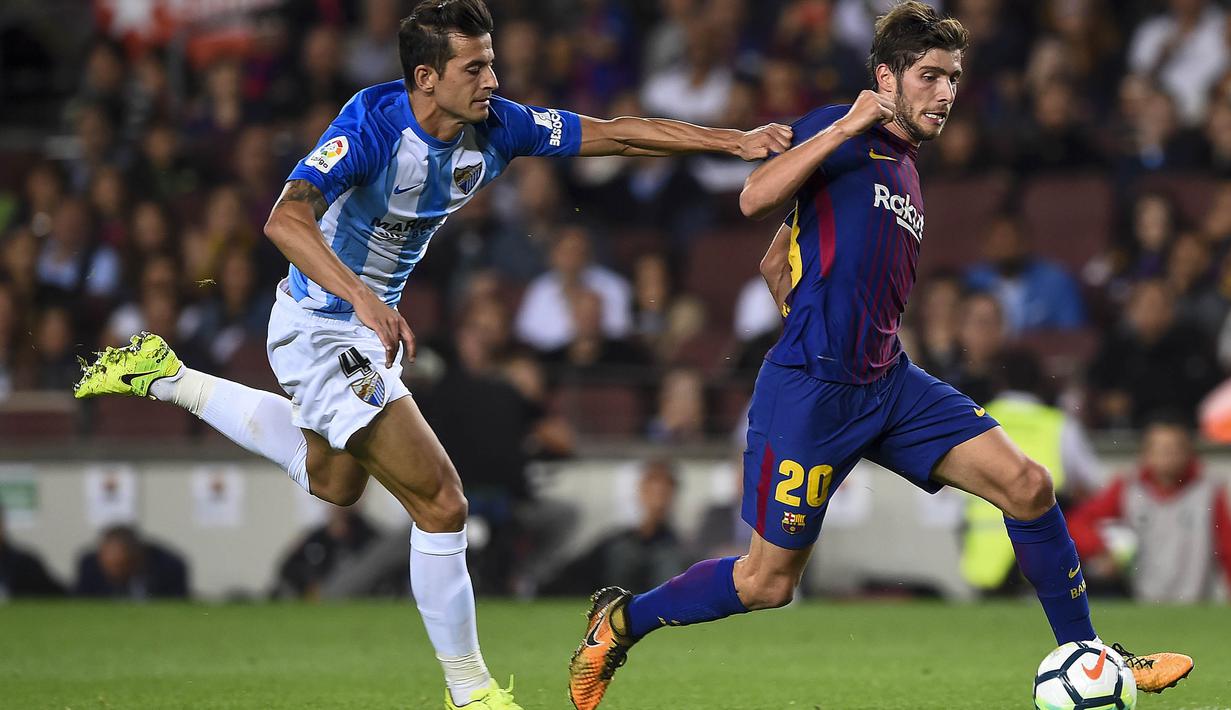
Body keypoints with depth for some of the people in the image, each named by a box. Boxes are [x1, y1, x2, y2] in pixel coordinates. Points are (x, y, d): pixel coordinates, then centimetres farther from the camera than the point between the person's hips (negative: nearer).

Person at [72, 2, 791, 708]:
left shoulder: (496, 125, -11)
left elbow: (616, 133, -7)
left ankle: (166, 377, 41)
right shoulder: (373, 125, -30)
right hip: (321, 327, -9)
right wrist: (363, 298, -56)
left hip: (370, 319, 9)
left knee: (334, 484, 33)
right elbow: (287, 220, -43)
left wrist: (736, 139, -15)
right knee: (441, 505, -12)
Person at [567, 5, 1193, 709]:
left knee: (1029, 485, -7)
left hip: (891, 384, 7)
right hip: (810, 389, -7)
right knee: (768, 582, 0)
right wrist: (845, 128, -22)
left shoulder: (908, 175, 19)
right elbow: (755, 198, -20)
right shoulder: (843, 134, -3)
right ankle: (621, 619, 23)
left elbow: (776, 263, 24)